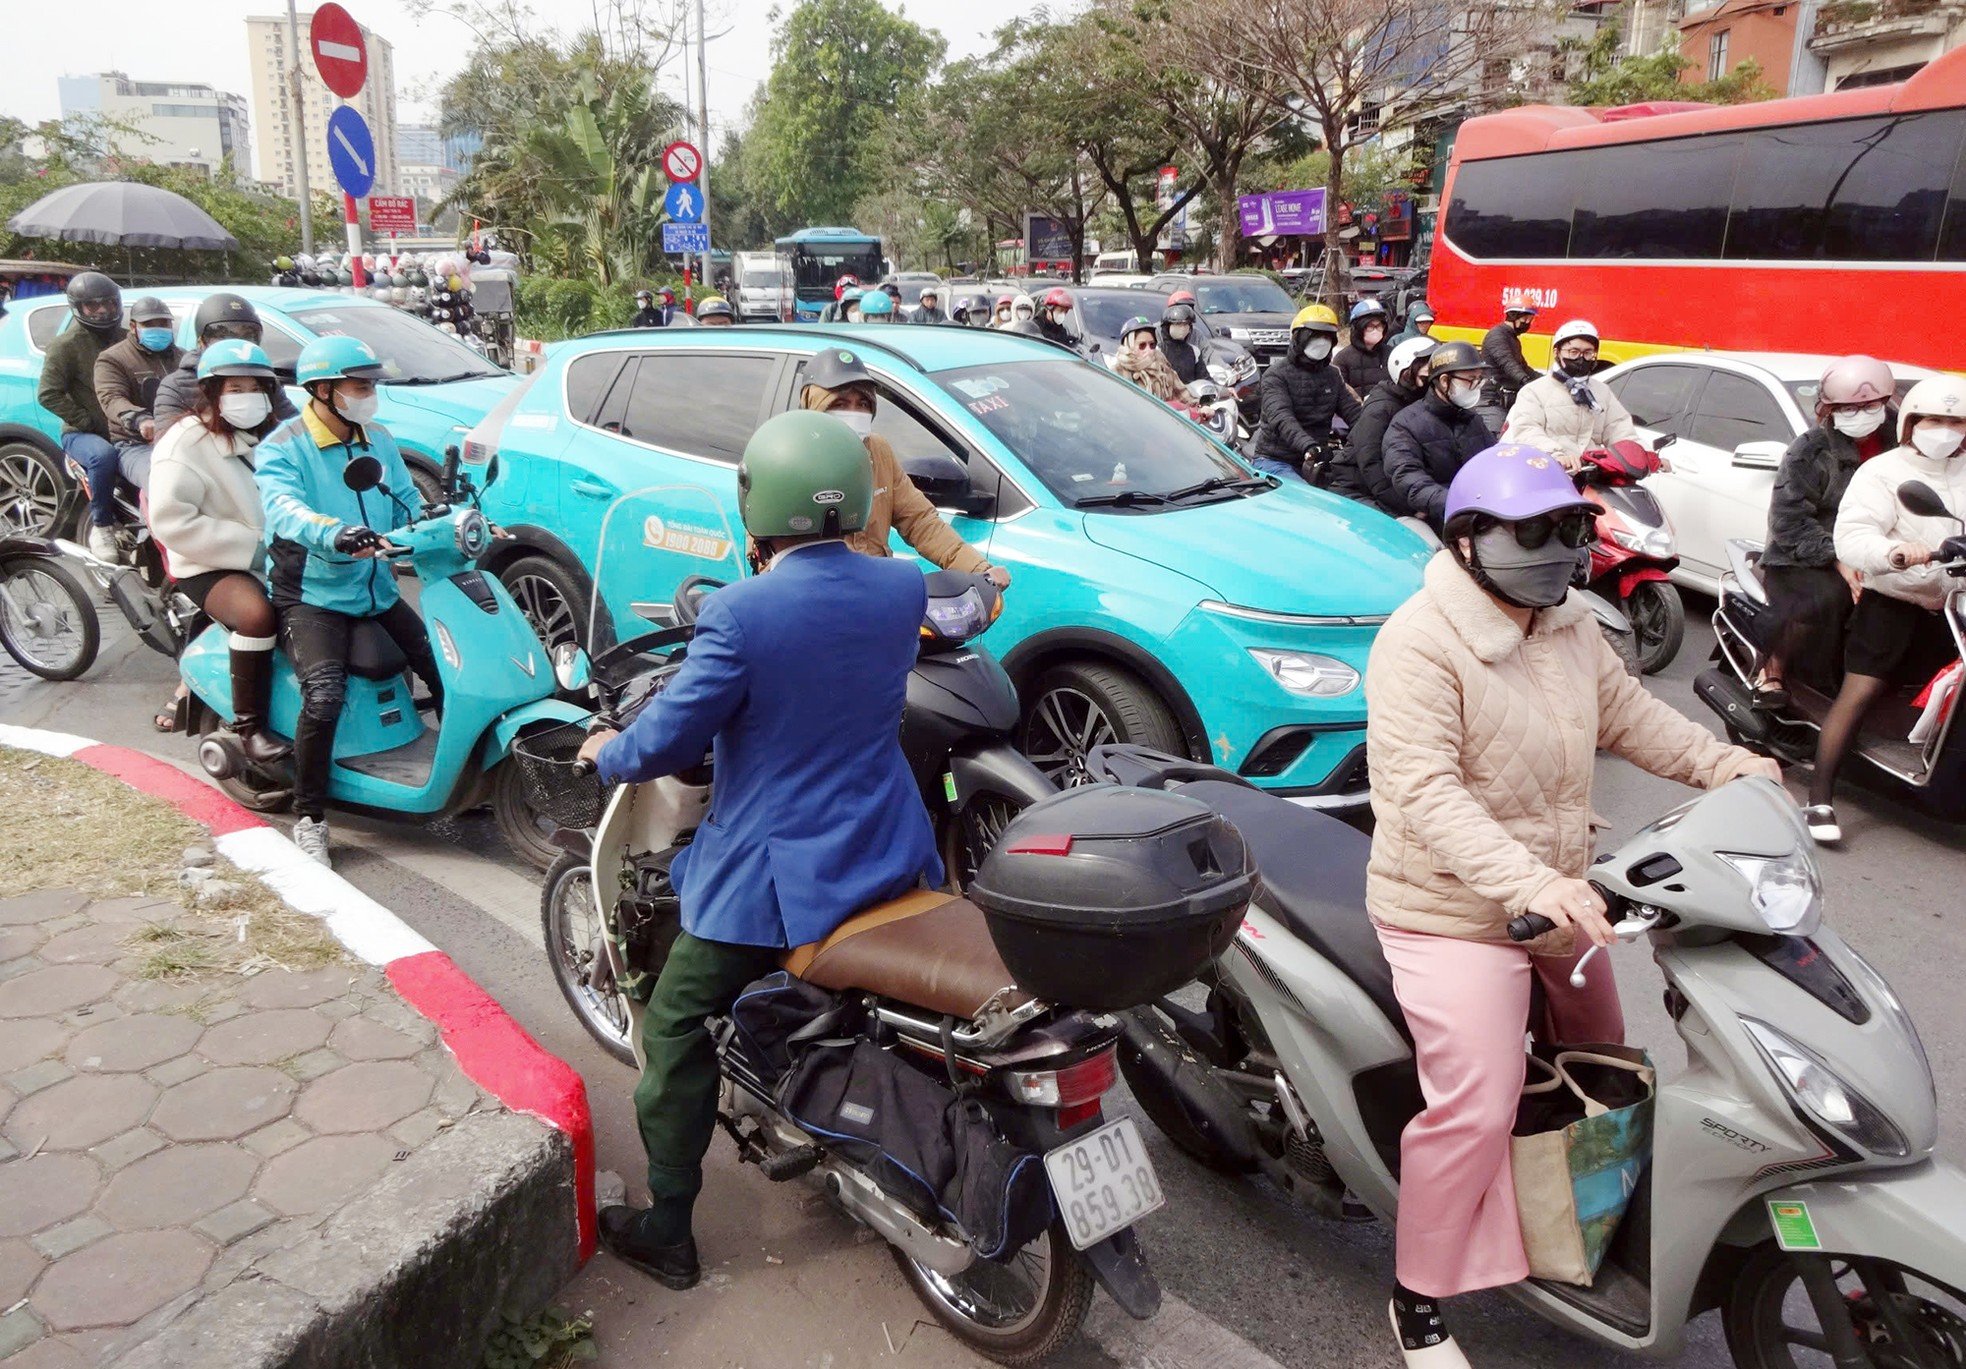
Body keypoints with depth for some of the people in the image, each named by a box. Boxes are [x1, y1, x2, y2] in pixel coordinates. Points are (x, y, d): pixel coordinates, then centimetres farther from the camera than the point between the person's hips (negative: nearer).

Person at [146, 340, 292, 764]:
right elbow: (170, 521, -17)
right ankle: (249, 727, -26)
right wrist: (252, 547, -21)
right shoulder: (186, 443, -7)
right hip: (212, 568, -7)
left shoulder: (276, 437, 15)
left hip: (282, 559, 7)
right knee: (257, 612, -36)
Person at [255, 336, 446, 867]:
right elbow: (285, 510, -28)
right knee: (324, 697, -27)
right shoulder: (282, 448, -9)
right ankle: (309, 818, -12)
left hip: (378, 591, 6)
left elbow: (406, 504, 13)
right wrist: (335, 535, -49)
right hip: (313, 597, -6)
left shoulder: (378, 440, 12)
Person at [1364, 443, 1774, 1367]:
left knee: (1598, 1055, 25)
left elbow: (1624, 711, 17)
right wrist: (1532, 884, -42)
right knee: (1476, 1109, -13)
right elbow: (1424, 793, -33)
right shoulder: (1421, 643, -25)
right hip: (1453, 911, -9)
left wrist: (1722, 764, 4)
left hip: (1558, 895, 9)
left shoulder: (1567, 625, 3)